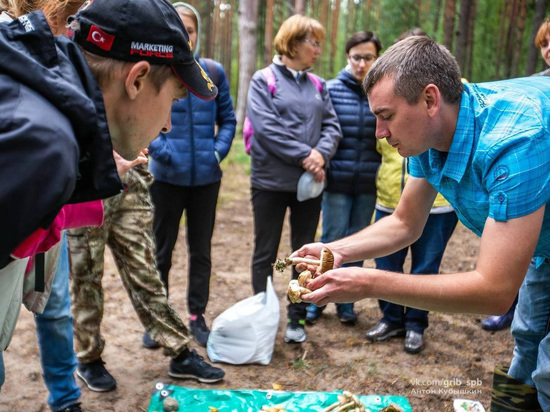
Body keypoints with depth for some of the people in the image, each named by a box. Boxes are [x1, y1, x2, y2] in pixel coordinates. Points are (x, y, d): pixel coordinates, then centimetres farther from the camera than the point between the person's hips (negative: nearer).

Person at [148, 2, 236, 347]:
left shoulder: (214, 72, 2)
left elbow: (227, 119, 8)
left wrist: (219, 150, -6)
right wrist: (161, 151, -16)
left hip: (206, 176, 2)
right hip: (167, 176, -2)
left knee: (201, 249, 12)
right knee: (162, 248, 10)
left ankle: (197, 316, 26)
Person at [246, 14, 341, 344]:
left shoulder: (317, 85, 10)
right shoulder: (264, 80, -3)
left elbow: (332, 127, 3)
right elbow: (266, 128, -14)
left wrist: (321, 153, -17)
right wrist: (305, 157, -18)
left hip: (310, 183, 5)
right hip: (271, 182, -4)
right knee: (265, 254, 6)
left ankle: (297, 318, 24)